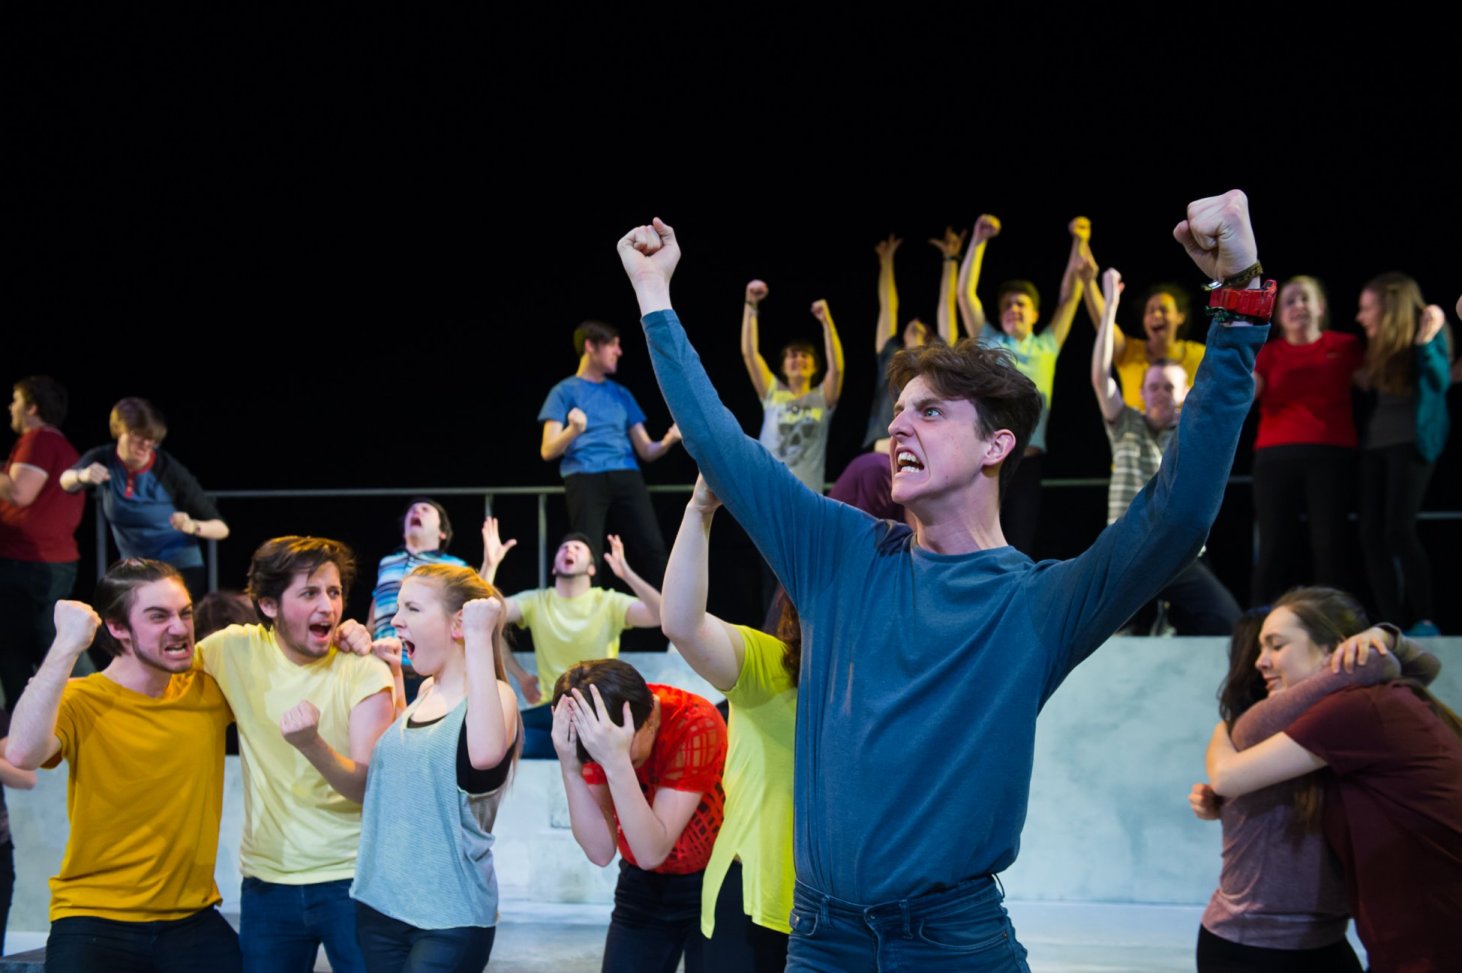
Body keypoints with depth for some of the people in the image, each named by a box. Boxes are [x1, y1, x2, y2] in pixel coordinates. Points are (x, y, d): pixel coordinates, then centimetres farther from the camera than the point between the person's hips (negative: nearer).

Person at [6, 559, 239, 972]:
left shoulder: (209, 690, 4)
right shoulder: (80, 701, -10)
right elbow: (22, 754, -30)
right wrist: (68, 644, -27)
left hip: (193, 920, 4)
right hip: (94, 921, -4)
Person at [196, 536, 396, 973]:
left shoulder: (364, 672, -10)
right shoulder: (236, 650, -4)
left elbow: (369, 788, -17)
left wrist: (311, 743, -34)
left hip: (352, 880, -2)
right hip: (267, 881, 2)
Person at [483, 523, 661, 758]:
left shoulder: (609, 602, -1)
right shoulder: (536, 602, 7)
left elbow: (662, 615, -18)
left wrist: (627, 573, -29)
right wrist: (490, 564, -17)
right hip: (551, 711, 3)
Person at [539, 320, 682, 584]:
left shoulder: (621, 394, 23)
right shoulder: (565, 391, 10)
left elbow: (646, 450, 19)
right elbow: (548, 451, 1)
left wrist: (667, 441, -3)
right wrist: (573, 431, -19)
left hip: (625, 477, 4)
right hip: (585, 479, -4)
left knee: (654, 547, -10)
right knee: (588, 555, -16)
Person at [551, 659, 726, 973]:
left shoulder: (696, 727, -28)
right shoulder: (592, 731, -16)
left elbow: (652, 851, -31)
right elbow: (601, 850, -18)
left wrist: (617, 762, -43)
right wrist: (569, 767, -31)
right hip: (645, 885, 4)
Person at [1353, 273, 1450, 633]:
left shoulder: (1427, 337, -4)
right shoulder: (1378, 348, 15)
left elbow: (1441, 382, -17)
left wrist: (1426, 343, -28)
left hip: (1411, 442, -7)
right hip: (1375, 442, 7)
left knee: (1399, 531, -16)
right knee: (1371, 536, 0)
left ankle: (1424, 620, -9)